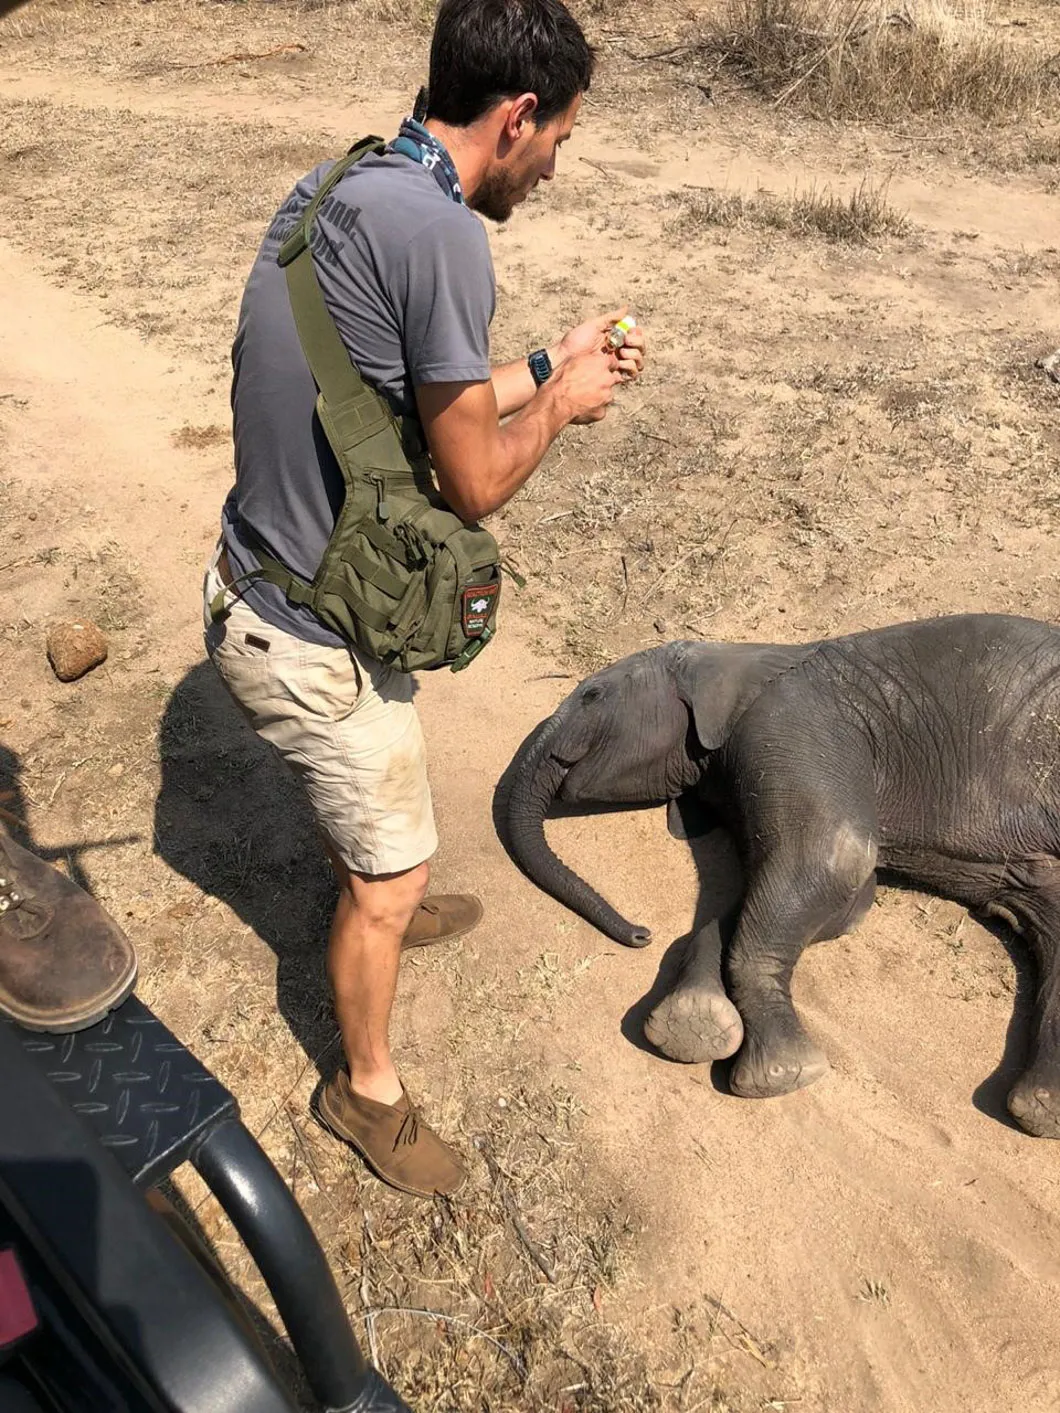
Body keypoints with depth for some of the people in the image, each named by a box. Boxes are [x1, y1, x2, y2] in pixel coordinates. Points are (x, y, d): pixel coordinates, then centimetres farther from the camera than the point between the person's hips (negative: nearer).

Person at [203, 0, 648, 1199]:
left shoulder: (335, 188, 4)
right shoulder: (438, 232, -25)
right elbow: (475, 483, -19)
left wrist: (544, 368, 14)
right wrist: (558, 404, -1)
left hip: (256, 590, 9)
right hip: (318, 645, -9)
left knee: (360, 809, 33)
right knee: (388, 875, 12)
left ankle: (382, 911, 62)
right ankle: (367, 1090, 36)